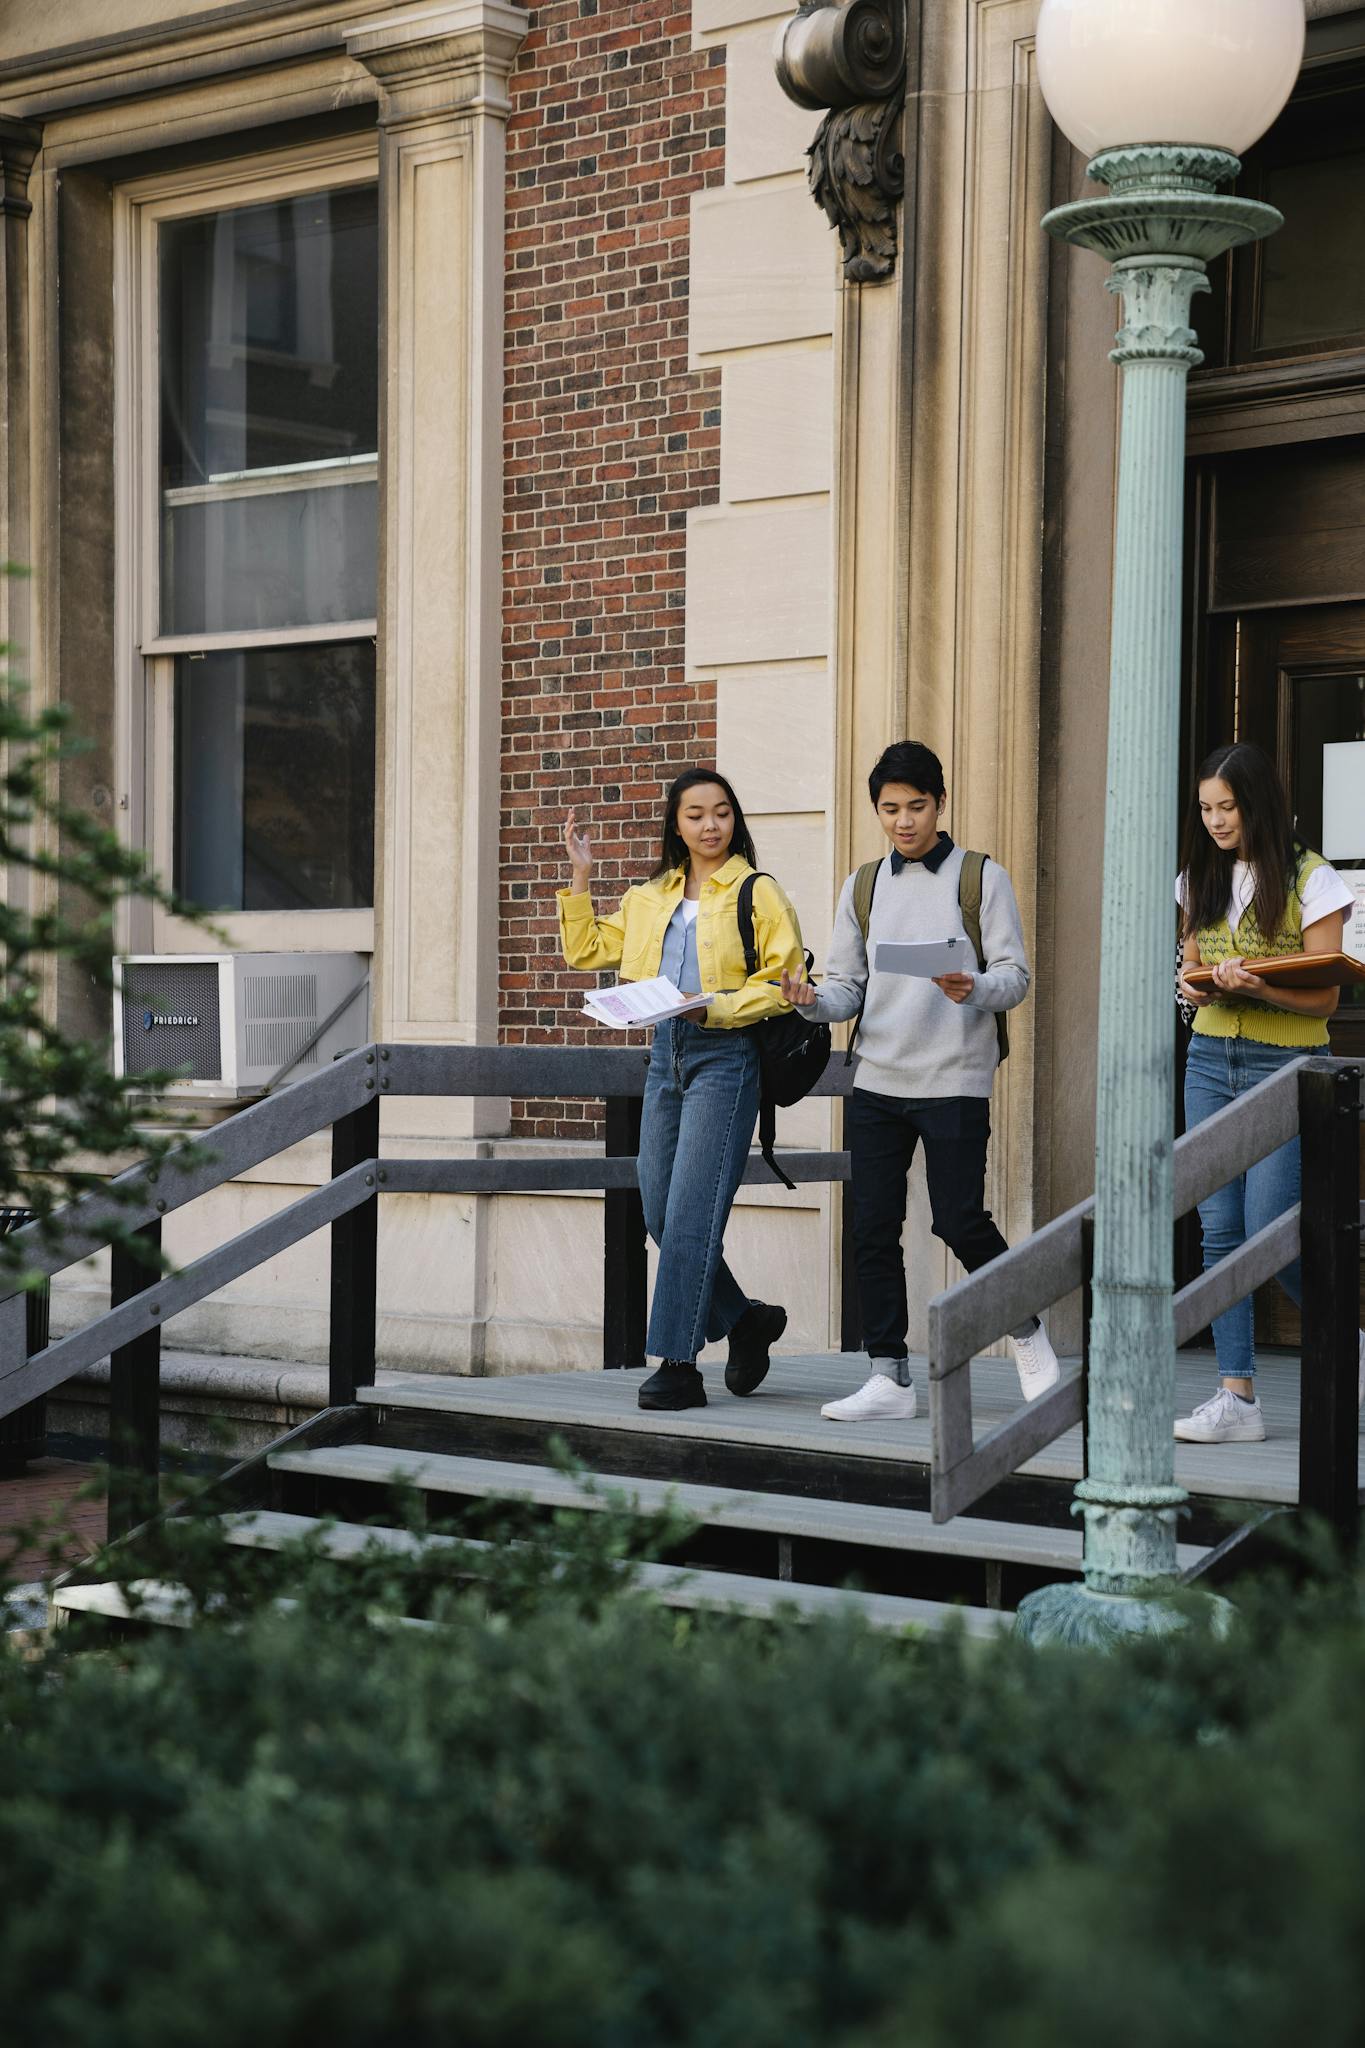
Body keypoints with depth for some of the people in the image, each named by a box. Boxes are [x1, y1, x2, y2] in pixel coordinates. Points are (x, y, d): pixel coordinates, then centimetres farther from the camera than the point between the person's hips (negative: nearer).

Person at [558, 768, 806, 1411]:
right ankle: (744, 1319, 24)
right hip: (666, 1054, 7)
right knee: (660, 1215, 5)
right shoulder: (651, 897, 17)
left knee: (690, 1213, -12)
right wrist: (580, 878, 15)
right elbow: (585, 950, 23)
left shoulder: (758, 893, -1)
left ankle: (678, 1366, -9)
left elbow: (785, 983, -7)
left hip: (724, 1056, -7)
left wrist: (715, 1006, -18)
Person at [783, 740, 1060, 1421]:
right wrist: (814, 1001, -11)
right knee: (873, 1229, 2)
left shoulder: (982, 879, 2)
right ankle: (889, 1377, 9)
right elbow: (848, 987, 11)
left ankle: (1027, 1331, 19)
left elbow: (1015, 975, -4)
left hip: (955, 1081, -4)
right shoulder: (862, 888, 13)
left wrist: (974, 989, -25)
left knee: (960, 1222, -6)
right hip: (877, 1082, 4)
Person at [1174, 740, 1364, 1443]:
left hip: (1286, 1066, -5)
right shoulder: (1200, 881, 11)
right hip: (1209, 1062, 5)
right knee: (1219, 1232, 0)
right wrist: (1195, 988, -3)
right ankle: (1237, 1397, 2)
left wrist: (1257, 988, -25)